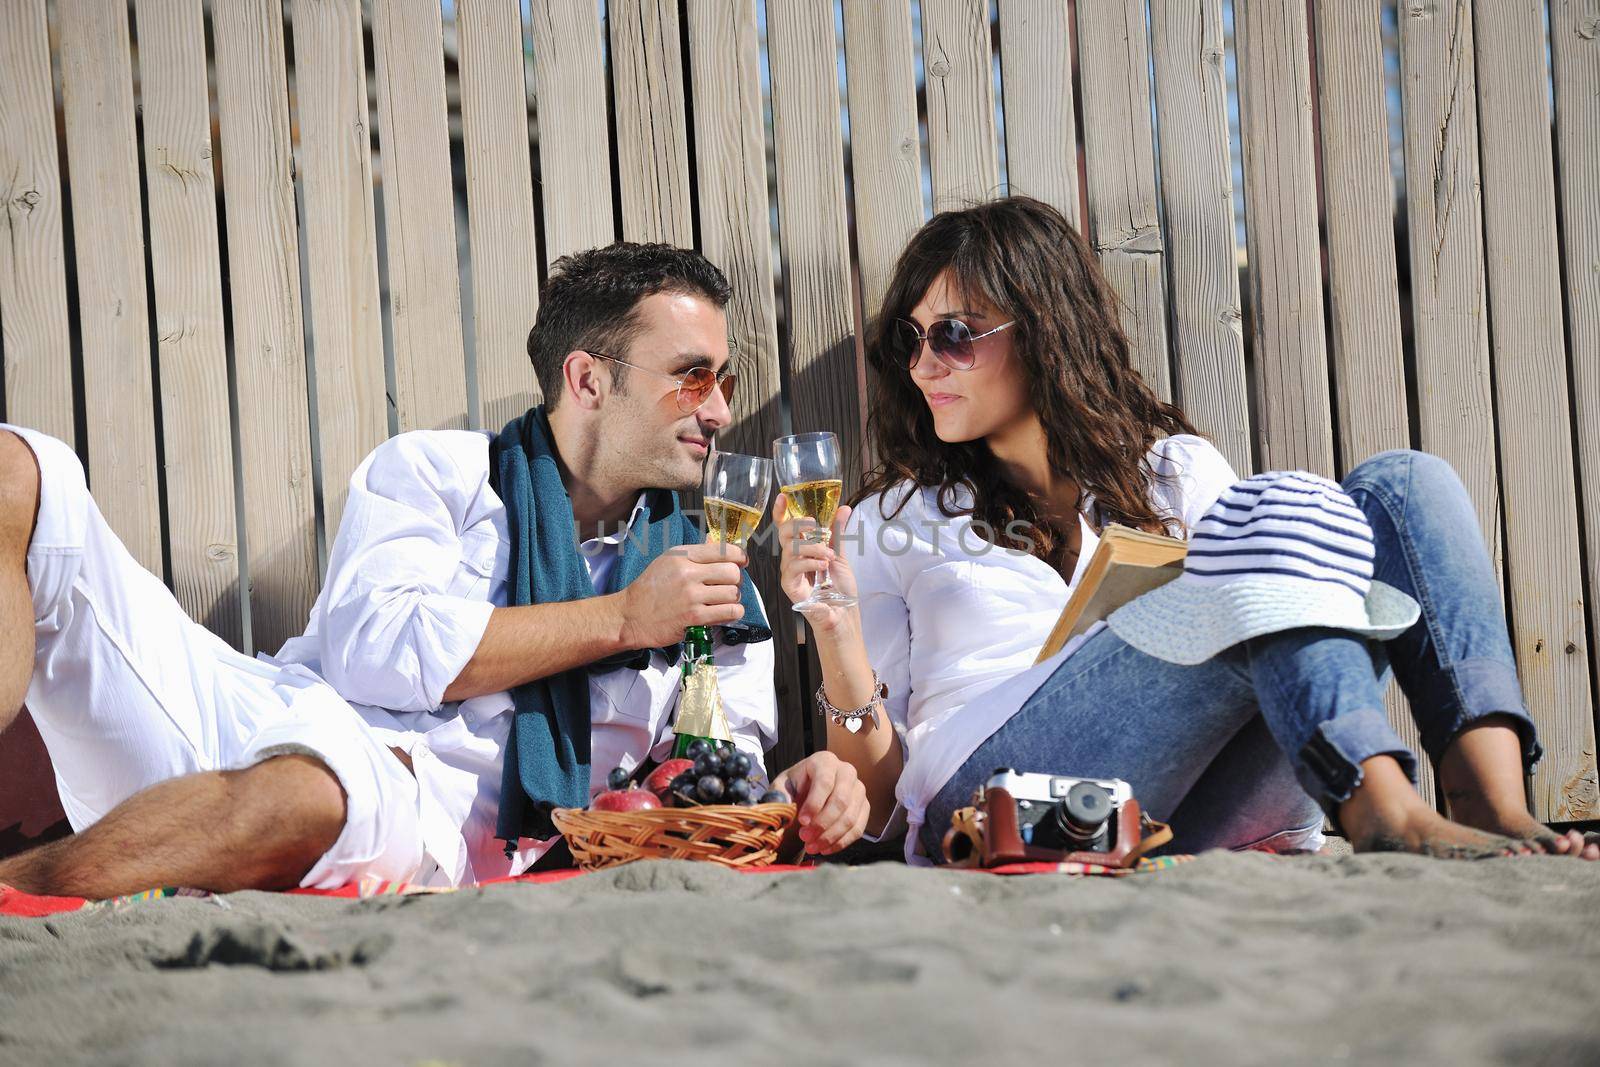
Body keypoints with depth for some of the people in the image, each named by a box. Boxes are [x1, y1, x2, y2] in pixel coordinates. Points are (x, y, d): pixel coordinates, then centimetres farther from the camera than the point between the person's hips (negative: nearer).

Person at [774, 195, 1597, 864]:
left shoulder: (1181, 473, 26)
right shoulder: (895, 524, 20)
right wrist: (837, 641, -5)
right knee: (1285, 512, -21)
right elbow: (880, 804, 12)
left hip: (1206, 822, 3)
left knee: (1405, 488, -12)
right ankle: (1384, 812, -42)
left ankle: (1498, 812, -33)